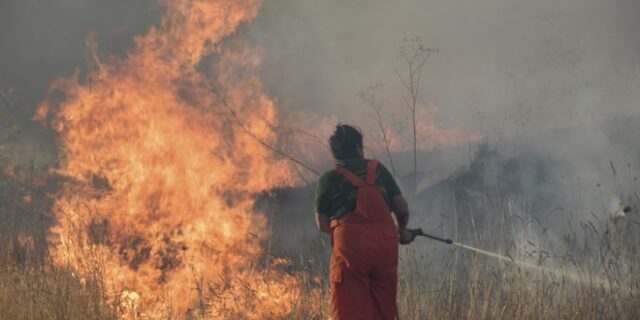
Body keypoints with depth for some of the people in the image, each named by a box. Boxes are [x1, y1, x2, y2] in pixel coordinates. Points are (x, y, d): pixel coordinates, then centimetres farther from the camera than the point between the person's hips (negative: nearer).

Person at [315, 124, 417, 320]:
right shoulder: (379, 170, 14)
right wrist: (402, 231, 31)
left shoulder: (328, 179, 9)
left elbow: (322, 225, 9)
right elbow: (402, 208, 12)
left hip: (350, 245, -2)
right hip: (385, 243, 3)